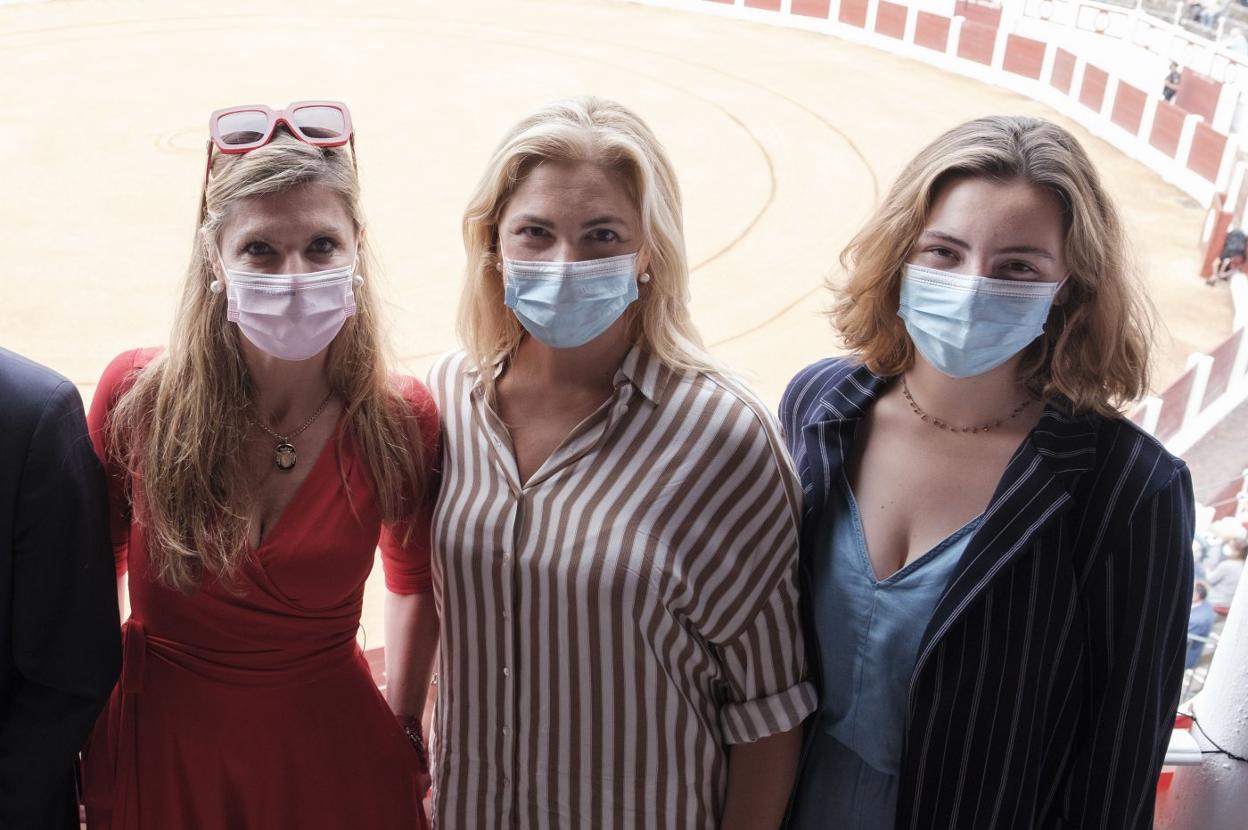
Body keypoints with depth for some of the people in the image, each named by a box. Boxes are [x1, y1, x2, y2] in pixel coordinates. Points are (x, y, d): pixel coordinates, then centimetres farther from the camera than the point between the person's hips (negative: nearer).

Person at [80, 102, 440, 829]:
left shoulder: (404, 422, -14)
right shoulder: (136, 395, -15)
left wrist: (403, 722, 6)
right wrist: (85, 736, 3)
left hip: (333, 760, 0)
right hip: (156, 750, 1)